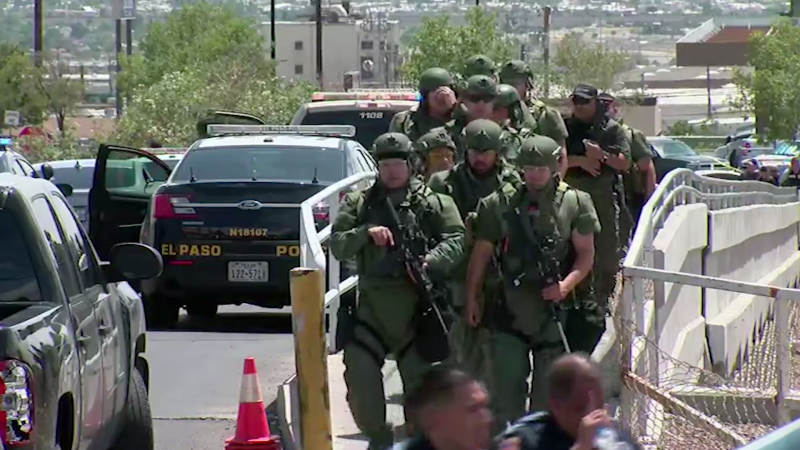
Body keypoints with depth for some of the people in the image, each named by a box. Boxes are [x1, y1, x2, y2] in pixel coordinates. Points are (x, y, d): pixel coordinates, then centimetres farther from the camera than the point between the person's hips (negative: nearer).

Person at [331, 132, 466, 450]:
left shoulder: (433, 202, 4)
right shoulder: (358, 203, 10)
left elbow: (457, 239, -3)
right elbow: (337, 245, 4)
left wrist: (431, 260, -20)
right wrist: (366, 233, -13)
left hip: (417, 303, -1)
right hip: (373, 302, 1)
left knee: (420, 376, 4)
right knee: (358, 371, -8)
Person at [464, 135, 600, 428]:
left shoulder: (575, 203, -1)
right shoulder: (501, 204, 1)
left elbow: (586, 253, 1)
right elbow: (481, 253, 7)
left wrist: (567, 284, -16)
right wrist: (472, 298, 5)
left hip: (554, 310, 0)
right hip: (511, 311, 1)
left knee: (548, 392, 7)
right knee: (506, 386, -2)